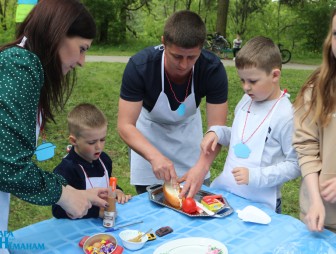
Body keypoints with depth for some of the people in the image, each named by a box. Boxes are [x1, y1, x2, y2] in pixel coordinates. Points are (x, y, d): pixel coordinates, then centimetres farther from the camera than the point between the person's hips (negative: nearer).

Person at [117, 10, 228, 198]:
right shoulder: (139, 66, -33)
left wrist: (202, 167, -45)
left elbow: (216, 128, -28)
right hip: (149, 130, -1)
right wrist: (154, 156, -49)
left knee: (198, 198, 16)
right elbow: (125, 126, -32)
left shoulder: (213, 69, -29)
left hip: (188, 129, 2)